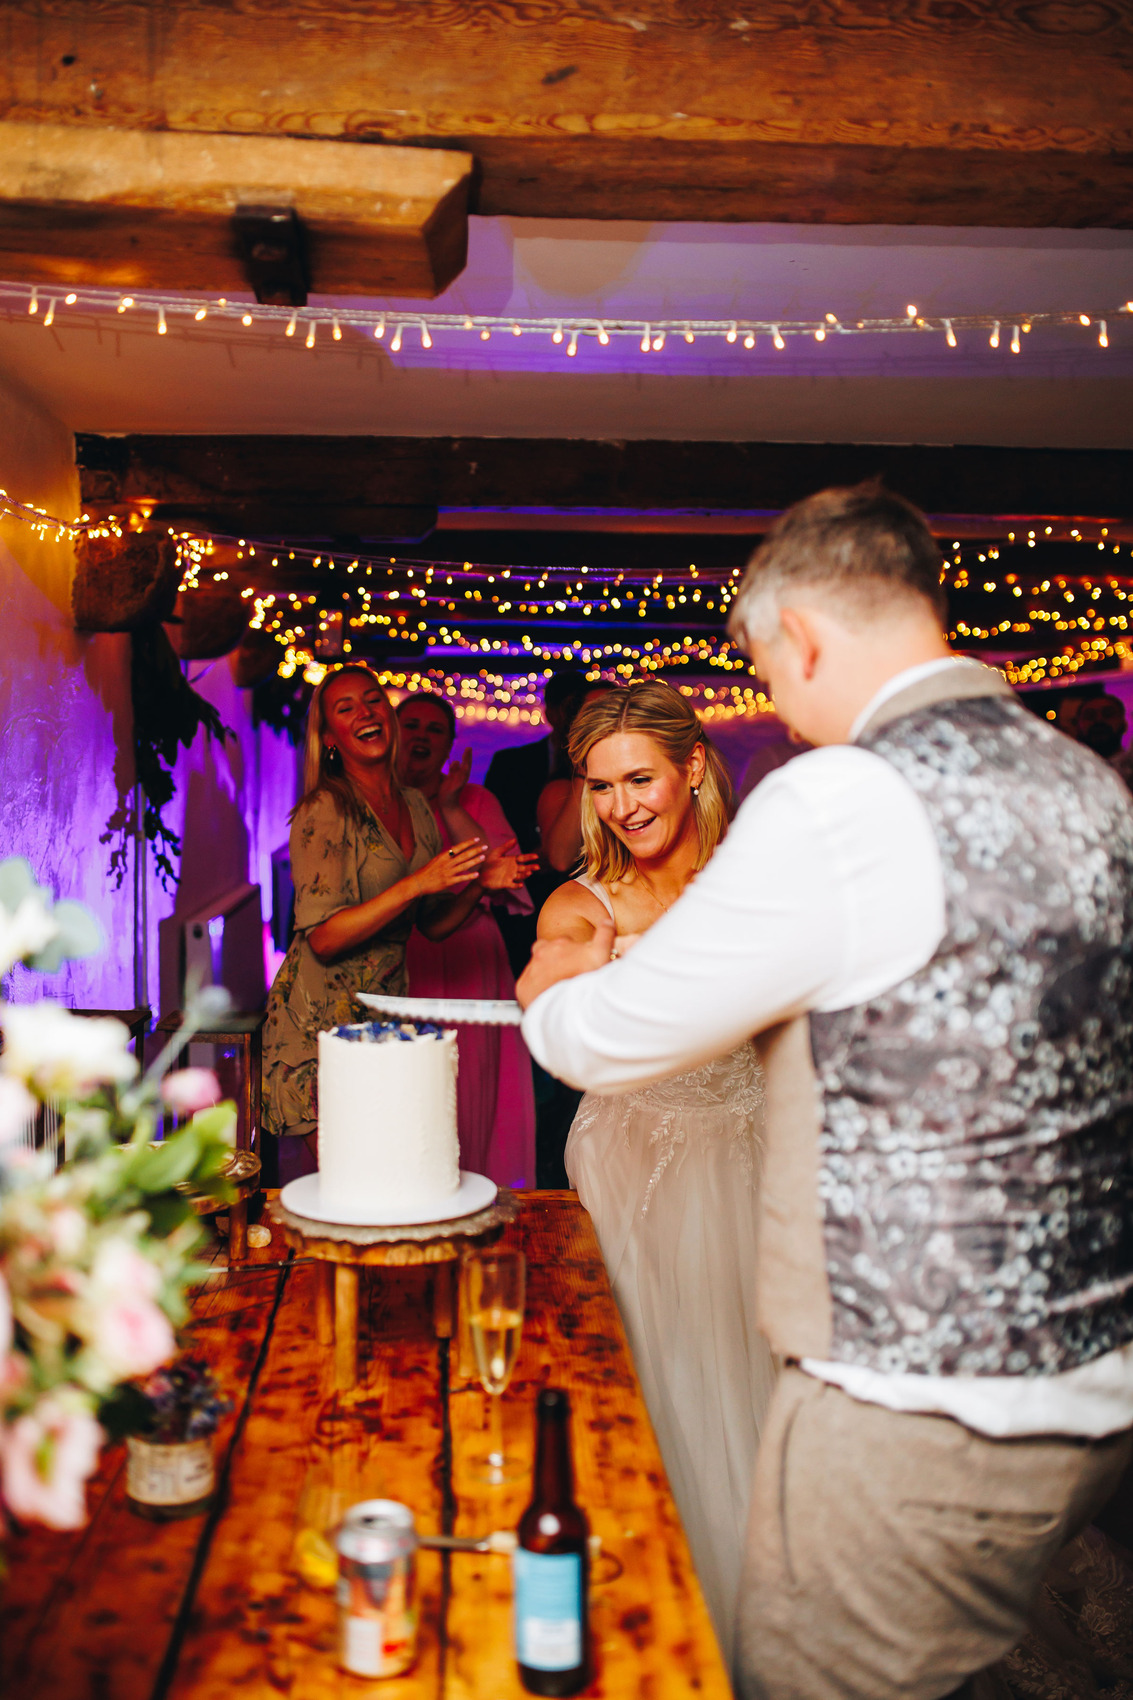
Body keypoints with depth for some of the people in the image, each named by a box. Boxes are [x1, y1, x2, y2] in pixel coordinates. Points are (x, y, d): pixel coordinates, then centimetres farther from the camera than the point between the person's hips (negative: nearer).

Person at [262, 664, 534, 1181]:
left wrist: (480, 881, -4)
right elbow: (323, 938, -18)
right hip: (320, 1018, -6)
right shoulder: (324, 810, -11)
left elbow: (434, 924, 14)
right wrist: (417, 883, -24)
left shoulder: (415, 806, 9)